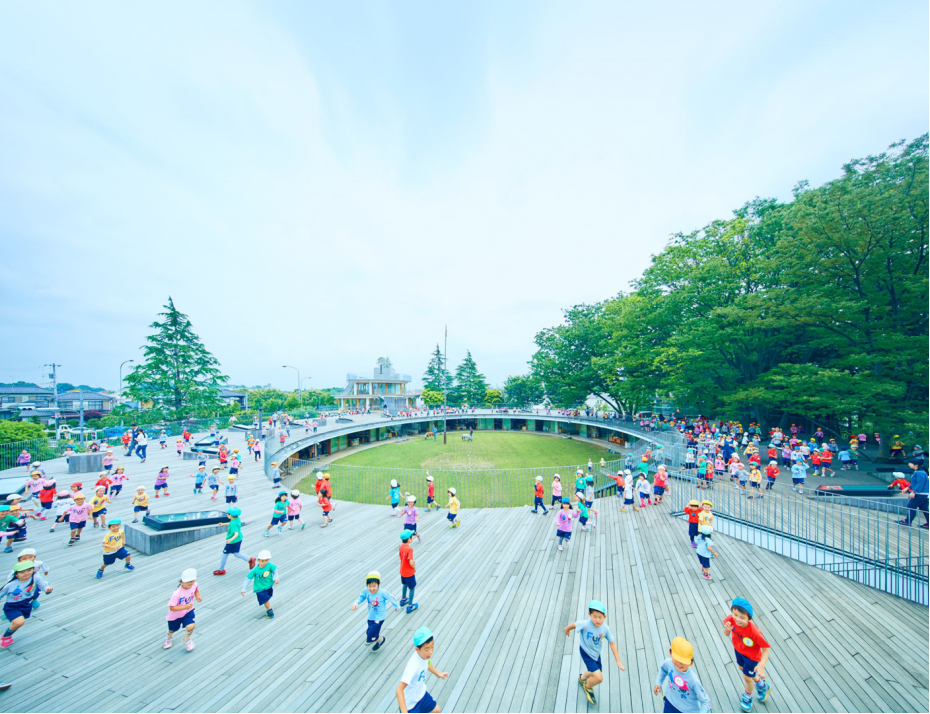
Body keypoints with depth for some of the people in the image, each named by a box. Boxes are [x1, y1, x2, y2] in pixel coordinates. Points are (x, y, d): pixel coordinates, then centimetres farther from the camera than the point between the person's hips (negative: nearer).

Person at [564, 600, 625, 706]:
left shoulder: (605, 629, -22)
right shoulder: (585, 624, -35)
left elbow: (612, 643, -10)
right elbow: (573, 625, -20)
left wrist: (618, 662, -6)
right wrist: (567, 630, -2)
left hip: (596, 653, 5)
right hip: (586, 653, -5)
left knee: (593, 672, 24)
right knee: (599, 678, -12)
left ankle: (582, 678, 60)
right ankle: (588, 687, 22)